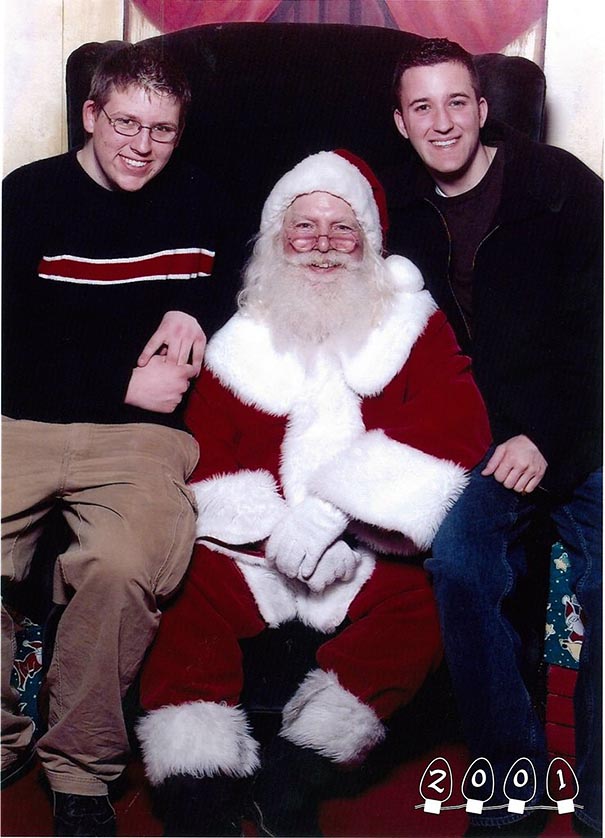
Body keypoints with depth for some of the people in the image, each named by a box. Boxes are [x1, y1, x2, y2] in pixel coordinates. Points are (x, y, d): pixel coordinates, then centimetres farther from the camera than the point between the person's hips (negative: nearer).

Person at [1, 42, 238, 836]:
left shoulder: (200, 202, 12)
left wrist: (193, 310, 4)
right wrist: (125, 381, -7)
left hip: (140, 431, 0)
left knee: (121, 564, -32)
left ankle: (81, 772, -10)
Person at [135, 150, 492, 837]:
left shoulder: (412, 324, 6)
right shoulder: (242, 342, 11)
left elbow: (456, 426, -11)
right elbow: (203, 452, 3)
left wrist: (332, 509, -20)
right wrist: (275, 530, -16)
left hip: (367, 557, -1)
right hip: (256, 551, 2)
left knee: (424, 605, -29)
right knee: (180, 591, -23)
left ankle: (290, 780, -18)